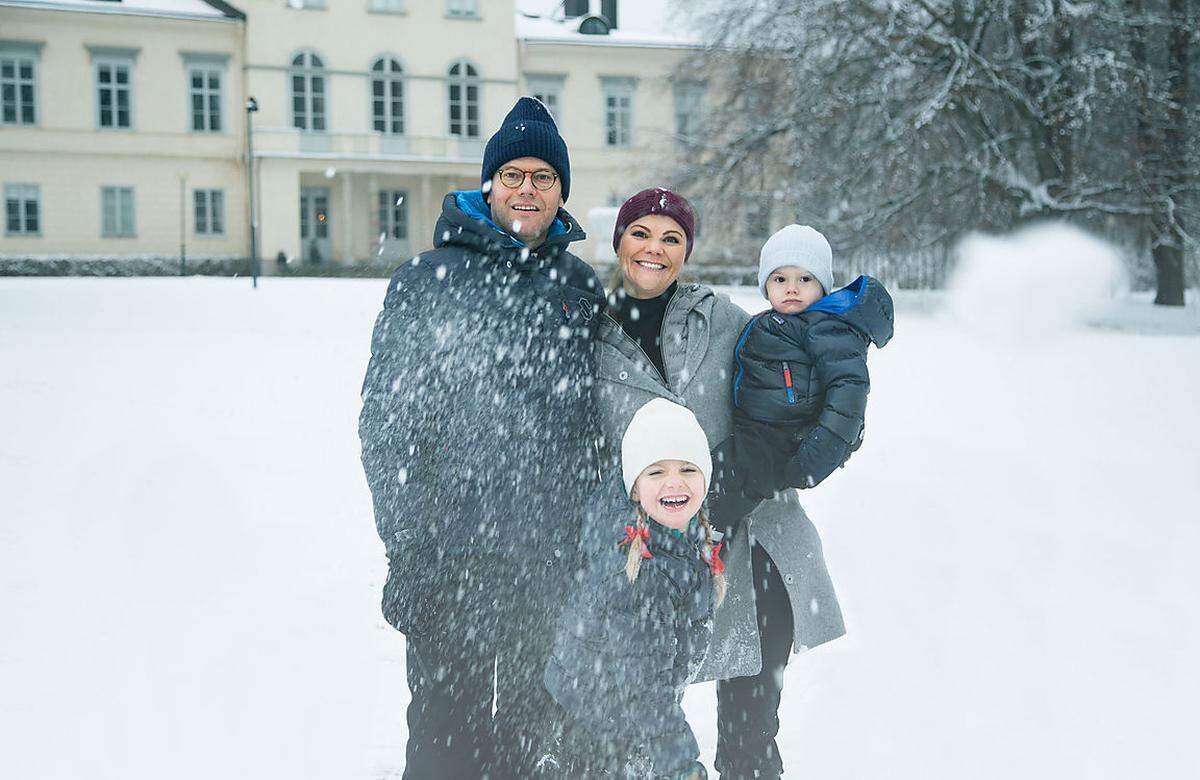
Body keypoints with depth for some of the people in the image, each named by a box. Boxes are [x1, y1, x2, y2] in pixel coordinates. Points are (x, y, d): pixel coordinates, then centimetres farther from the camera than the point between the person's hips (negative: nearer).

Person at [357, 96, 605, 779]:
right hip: (454, 553, -4)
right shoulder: (430, 279, -4)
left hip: (557, 558, 4)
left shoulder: (582, 285, 9)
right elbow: (387, 417, -6)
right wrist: (409, 544, -10)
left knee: (541, 722, 17)